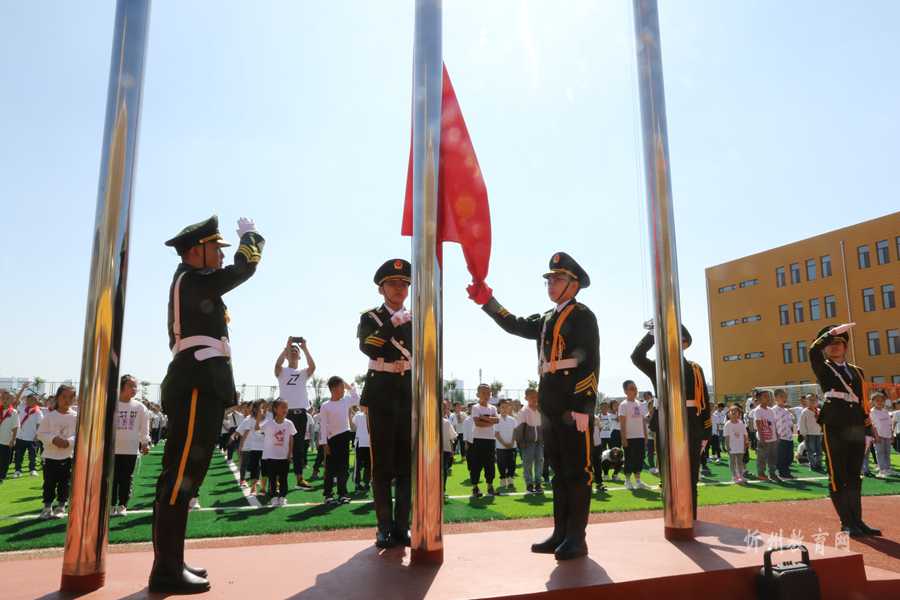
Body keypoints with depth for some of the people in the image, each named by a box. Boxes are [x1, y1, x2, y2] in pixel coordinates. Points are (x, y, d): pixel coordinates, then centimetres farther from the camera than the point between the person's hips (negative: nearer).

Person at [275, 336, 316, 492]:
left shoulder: (303, 373, 13)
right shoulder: (282, 371, 7)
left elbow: (313, 366, -10)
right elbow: (277, 364, -18)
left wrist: (305, 349, -17)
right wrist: (287, 346, -22)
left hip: (301, 413, 3)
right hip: (285, 412, -3)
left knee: (299, 446, 7)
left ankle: (300, 478, 9)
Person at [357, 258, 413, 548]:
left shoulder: (416, 320, 12)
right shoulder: (370, 318, 4)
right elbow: (368, 348, -16)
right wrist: (393, 324, -20)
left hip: (411, 397, 3)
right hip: (382, 397, -2)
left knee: (408, 465, 6)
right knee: (383, 466, 1)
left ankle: (402, 524, 16)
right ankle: (384, 526, 12)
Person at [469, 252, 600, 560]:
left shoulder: (582, 315, -5)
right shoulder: (547, 319, 20)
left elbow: (590, 362, -13)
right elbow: (516, 325, 12)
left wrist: (582, 407, -19)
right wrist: (488, 301, 2)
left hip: (574, 405, -8)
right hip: (550, 405, 8)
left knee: (578, 470, -1)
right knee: (559, 470, 12)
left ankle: (576, 537, 7)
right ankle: (560, 534, 20)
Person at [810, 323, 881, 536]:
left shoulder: (857, 372, 18)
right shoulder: (822, 368, 6)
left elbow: (864, 402, 16)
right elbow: (814, 350, -16)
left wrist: (868, 430, 12)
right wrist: (833, 331, -17)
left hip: (856, 430, 4)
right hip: (834, 429, -4)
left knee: (854, 478, 10)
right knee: (837, 478, -1)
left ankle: (857, 520, 17)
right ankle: (846, 523, 7)